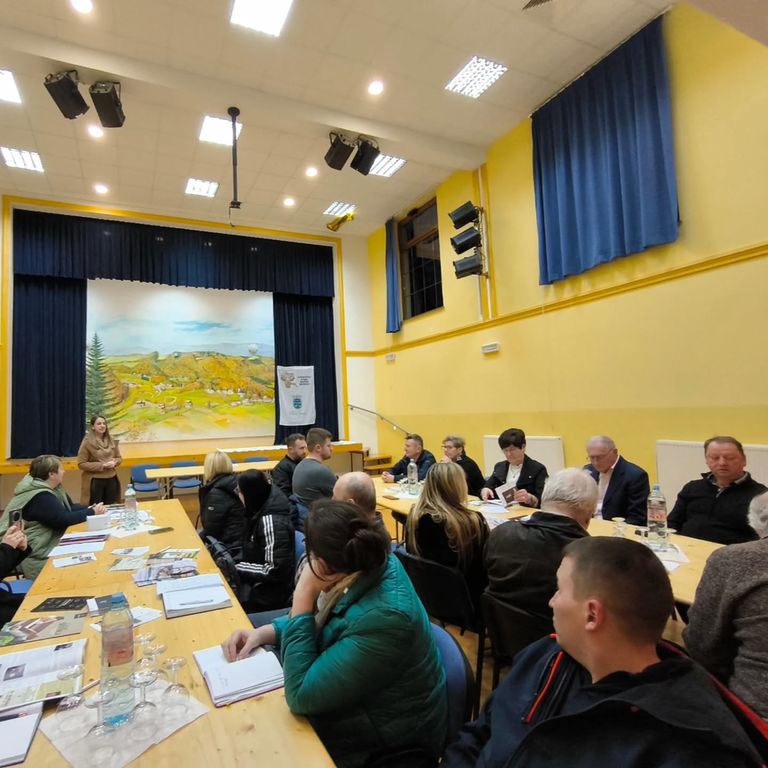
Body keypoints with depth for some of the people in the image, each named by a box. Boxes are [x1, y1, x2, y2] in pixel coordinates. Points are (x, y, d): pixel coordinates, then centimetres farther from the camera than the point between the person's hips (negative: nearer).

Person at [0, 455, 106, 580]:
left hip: (45, 544, 9)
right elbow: (63, 520, -27)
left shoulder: (53, 488, 7)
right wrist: (92, 512, -16)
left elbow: (70, 507, 11)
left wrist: (89, 508, -7)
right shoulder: (40, 496, -24)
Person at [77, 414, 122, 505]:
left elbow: (119, 458, 13)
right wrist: (102, 465, -18)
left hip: (112, 480, 4)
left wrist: (114, 462, -10)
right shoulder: (87, 442, -10)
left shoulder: (111, 440, 4)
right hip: (95, 481, -4)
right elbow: (81, 464, -12)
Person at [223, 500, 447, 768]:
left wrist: (303, 593, -30)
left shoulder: (382, 620, -38)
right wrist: (263, 633, -7)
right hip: (351, 697, 7)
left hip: (382, 739, -7)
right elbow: (317, 618, 6)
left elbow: (299, 696, -28)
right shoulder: (370, 564, -14)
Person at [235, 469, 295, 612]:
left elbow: (276, 570, -24)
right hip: (256, 582, 8)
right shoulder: (259, 512, 2)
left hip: (269, 592, -7)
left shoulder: (271, 521, -23)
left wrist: (237, 568, -18)